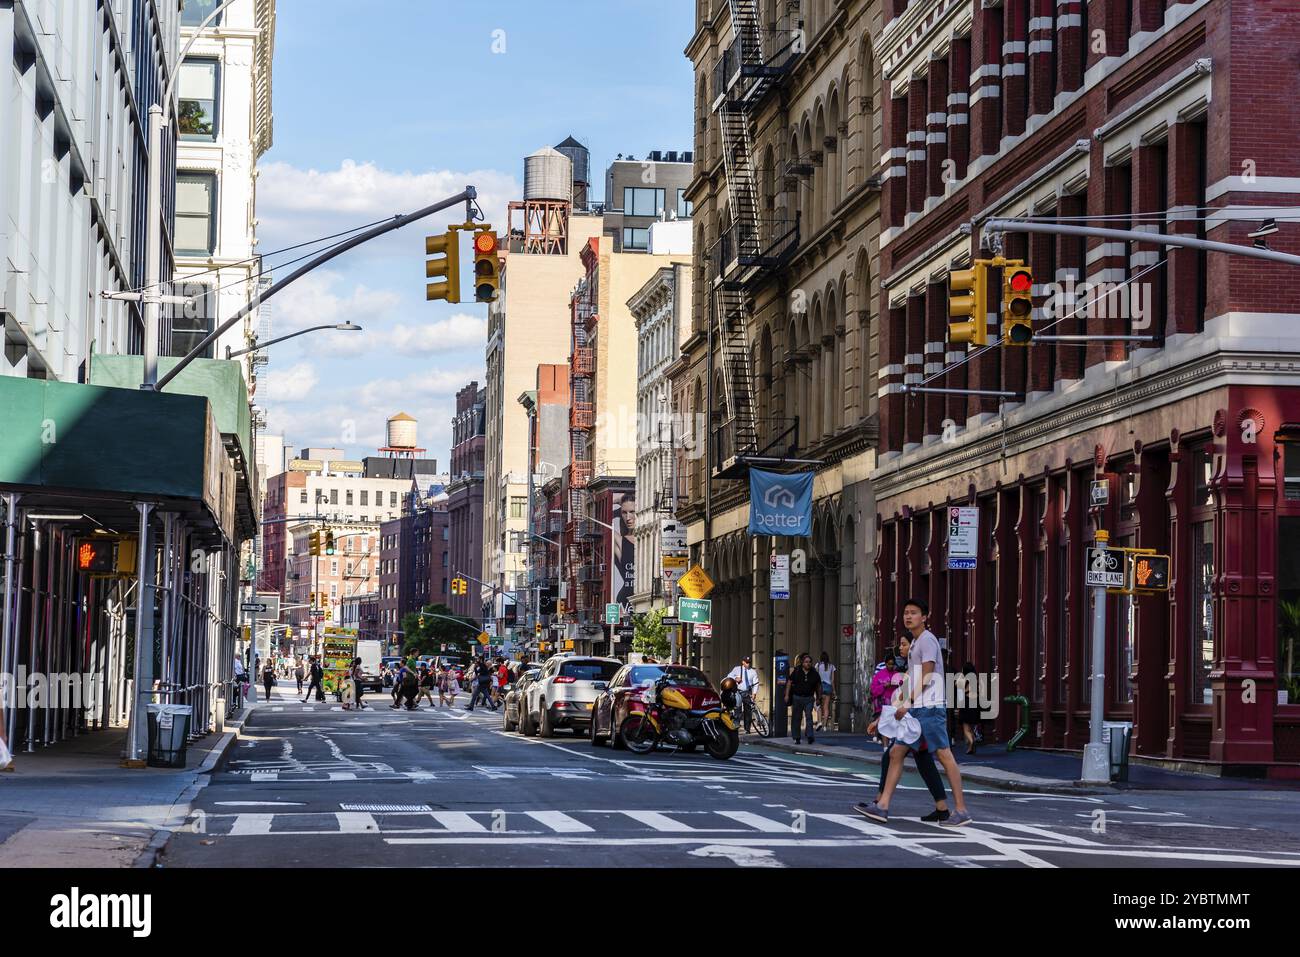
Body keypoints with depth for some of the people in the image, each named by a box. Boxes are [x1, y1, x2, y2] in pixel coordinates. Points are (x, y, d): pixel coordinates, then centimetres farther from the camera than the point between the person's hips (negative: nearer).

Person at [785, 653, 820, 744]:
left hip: (809, 698, 0)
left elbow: (818, 686, 13)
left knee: (809, 716, -14)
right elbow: (789, 683, 4)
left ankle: (810, 736, -17)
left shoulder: (814, 674, 2)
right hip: (797, 697, 0)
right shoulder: (796, 672, -1)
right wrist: (787, 695, -1)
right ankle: (796, 738, 15)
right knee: (797, 718, 6)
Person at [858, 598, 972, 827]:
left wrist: (907, 704, -13)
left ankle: (961, 811, -5)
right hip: (915, 710, 10)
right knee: (896, 753, 5)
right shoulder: (915, 643, 20)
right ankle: (882, 807, 3)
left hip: (929, 708, -10)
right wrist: (900, 702, 24)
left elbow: (926, 678, -14)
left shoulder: (927, 640, -8)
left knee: (944, 755, -7)